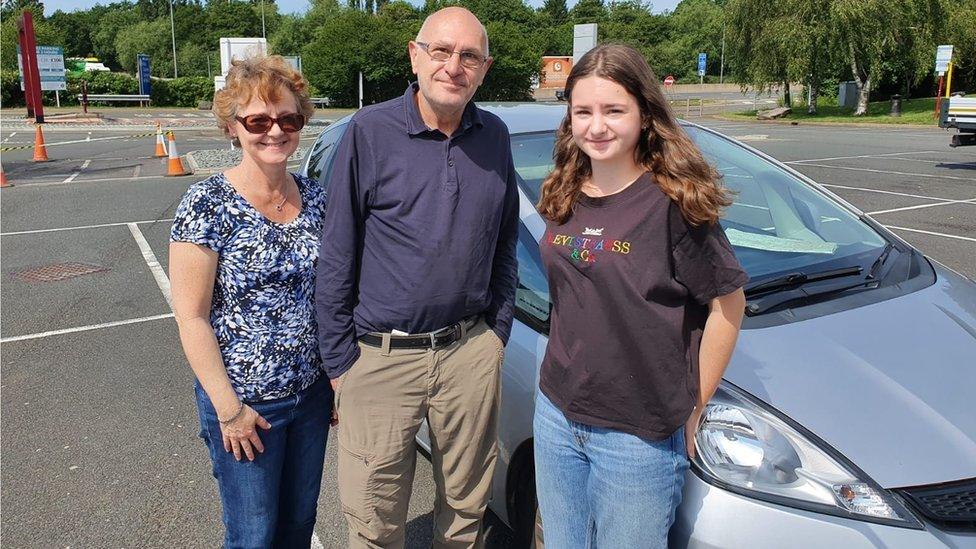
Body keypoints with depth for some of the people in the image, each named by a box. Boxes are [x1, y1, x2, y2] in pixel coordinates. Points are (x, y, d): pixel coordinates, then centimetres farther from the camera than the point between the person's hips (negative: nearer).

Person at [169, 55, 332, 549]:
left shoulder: (313, 198, 1)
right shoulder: (208, 204, -14)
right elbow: (191, 317, -14)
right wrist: (229, 408, -14)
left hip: (313, 393, 5)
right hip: (245, 403, -4)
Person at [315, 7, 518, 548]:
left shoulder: (495, 137, 3)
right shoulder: (369, 131, -8)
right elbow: (336, 257, -5)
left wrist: (498, 331, 10)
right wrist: (338, 359, -4)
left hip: (471, 352, 3)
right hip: (381, 357, -3)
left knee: (466, 504, 19)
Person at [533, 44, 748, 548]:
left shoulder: (672, 202, -15)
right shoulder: (563, 198, 3)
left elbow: (727, 304, -10)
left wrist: (692, 411, -5)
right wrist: (564, 382, 10)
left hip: (639, 437, -5)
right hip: (555, 418, 6)